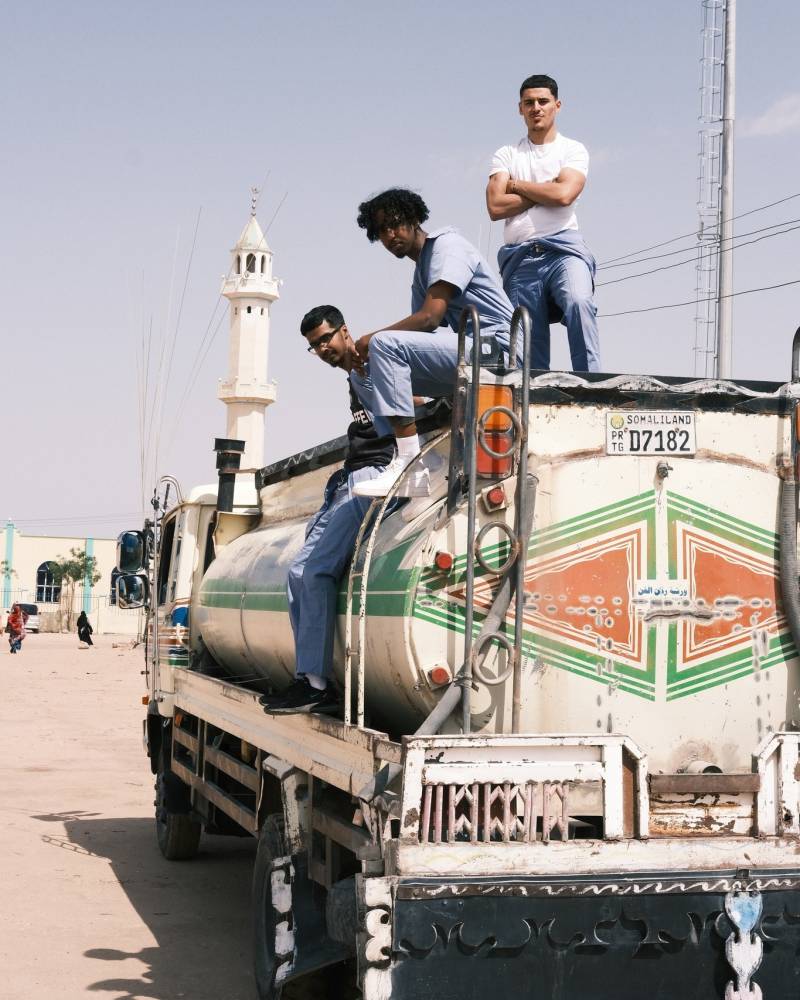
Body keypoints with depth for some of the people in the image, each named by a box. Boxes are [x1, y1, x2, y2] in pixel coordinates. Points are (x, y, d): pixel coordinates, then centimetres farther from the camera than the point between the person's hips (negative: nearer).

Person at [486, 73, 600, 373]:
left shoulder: (573, 150, 10)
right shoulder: (506, 155, 16)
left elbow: (564, 194, -9)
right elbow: (495, 207, 1)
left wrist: (517, 185, 3)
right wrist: (545, 191, 0)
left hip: (563, 249, -2)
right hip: (520, 256, 3)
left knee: (579, 302, -31)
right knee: (528, 346, -2)